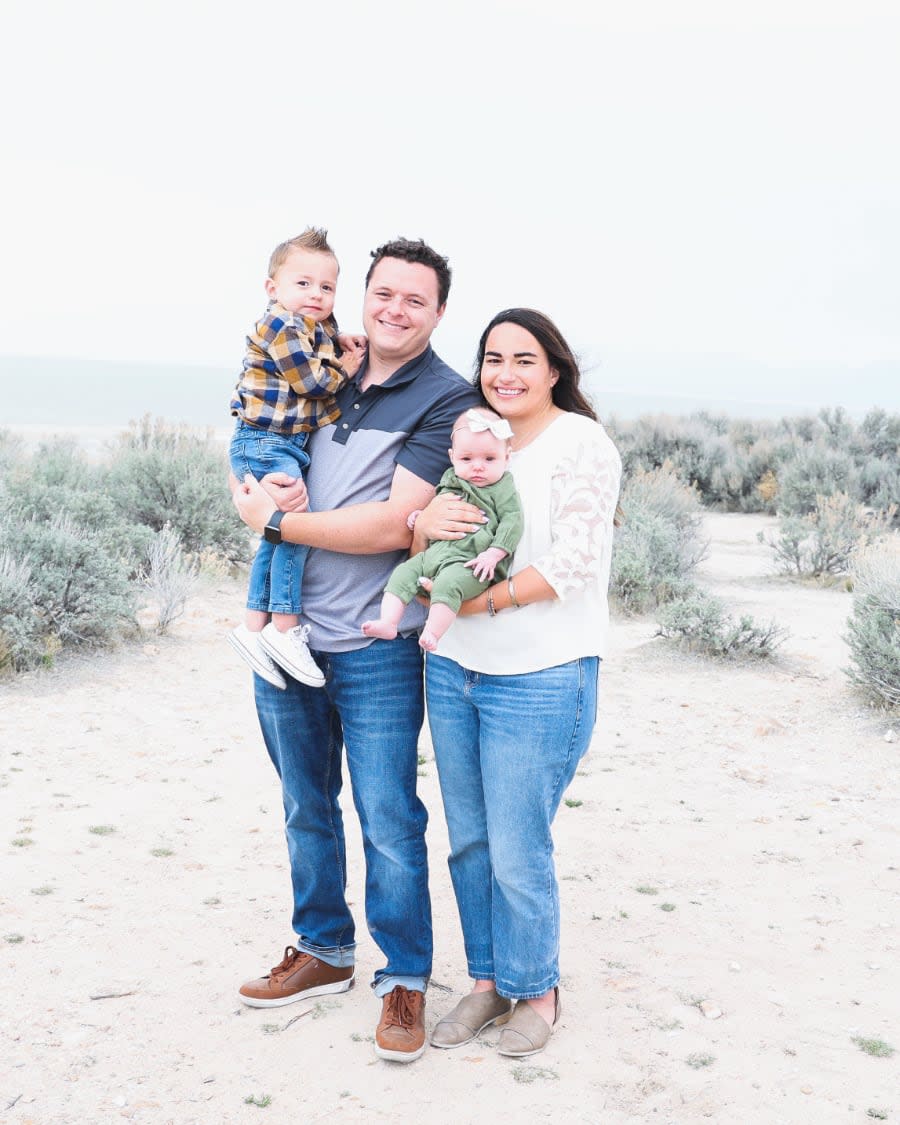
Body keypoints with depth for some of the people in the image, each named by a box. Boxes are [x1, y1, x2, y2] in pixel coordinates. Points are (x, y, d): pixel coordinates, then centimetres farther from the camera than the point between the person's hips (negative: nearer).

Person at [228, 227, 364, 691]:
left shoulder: (321, 330, 13)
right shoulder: (281, 328, -16)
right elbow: (311, 382, -17)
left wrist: (346, 355, -1)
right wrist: (344, 370, -3)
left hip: (289, 446, 10)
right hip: (265, 444, -10)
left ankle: (254, 625, 17)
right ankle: (285, 627, -6)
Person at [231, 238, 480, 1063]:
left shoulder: (446, 400, -9)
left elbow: (391, 526, -18)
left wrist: (272, 520, -12)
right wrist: (262, 484, -6)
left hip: (374, 646, -6)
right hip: (287, 628, 6)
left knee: (388, 822, 0)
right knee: (306, 806, 17)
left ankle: (405, 980, 17)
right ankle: (323, 952, 34)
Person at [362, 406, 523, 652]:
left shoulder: (502, 488, 1)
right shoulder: (450, 480, 21)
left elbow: (512, 521, -7)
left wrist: (494, 554, -18)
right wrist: (421, 516, 16)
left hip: (469, 562, -8)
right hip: (435, 552, 8)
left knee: (447, 584, -34)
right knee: (403, 574, -6)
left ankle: (432, 634, -41)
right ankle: (388, 623, -13)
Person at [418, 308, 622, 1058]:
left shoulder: (580, 444, -8)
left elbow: (575, 562, -16)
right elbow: (423, 547, 12)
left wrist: (486, 599, -19)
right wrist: (425, 524, -11)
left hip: (541, 680, -6)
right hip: (453, 669, 6)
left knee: (517, 851, 0)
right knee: (468, 841, 14)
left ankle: (536, 989, 23)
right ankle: (488, 979, 31)